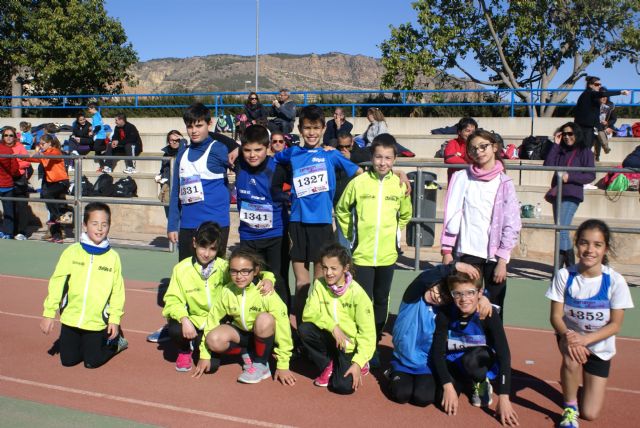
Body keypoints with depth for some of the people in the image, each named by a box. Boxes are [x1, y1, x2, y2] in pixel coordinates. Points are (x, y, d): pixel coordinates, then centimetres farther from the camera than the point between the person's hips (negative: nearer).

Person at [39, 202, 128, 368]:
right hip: (71, 319, 2)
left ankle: (116, 340, 28)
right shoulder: (72, 252, -5)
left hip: (97, 322, -2)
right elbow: (57, 283, -2)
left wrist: (115, 318, -9)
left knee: (92, 362, 2)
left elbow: (117, 291, -5)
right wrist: (49, 313, -3)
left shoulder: (113, 257, -6)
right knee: (68, 360, 10)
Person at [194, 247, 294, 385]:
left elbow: (283, 328, -25)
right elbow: (213, 318, -5)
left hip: (265, 336, -3)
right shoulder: (227, 291, -15)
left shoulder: (265, 293, -27)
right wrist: (204, 355, -2)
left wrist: (283, 365, -22)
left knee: (264, 319, -37)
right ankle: (247, 355, 1)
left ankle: (261, 365, -14)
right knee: (214, 340, -26)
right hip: (242, 333, 3)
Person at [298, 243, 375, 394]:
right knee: (304, 329, -25)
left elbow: (367, 332, -16)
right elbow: (308, 313, -16)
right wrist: (332, 326, -30)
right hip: (331, 339, 3)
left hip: (350, 344, -3)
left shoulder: (357, 293, -18)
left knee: (344, 386, -22)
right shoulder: (319, 285, -8)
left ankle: (358, 365, 13)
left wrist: (358, 363, -22)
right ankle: (328, 366, 1)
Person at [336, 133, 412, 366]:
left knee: (381, 301, 14)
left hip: (387, 254, 2)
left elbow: (405, 215, 15)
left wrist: (391, 234, 8)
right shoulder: (358, 182, -7)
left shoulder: (400, 184, -2)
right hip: (362, 254, -2)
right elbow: (341, 210, 6)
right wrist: (351, 234, 4)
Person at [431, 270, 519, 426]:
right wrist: (448, 386, -29)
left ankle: (482, 384, -1)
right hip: (453, 364, 2)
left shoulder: (489, 316, -25)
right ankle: (465, 381, 13)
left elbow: (504, 355, -29)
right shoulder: (445, 314, -19)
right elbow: (438, 351, -18)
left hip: (483, 362, -2)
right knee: (443, 399, -23)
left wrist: (504, 398, -35)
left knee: (470, 358, -36)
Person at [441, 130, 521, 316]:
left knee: (494, 308, 4)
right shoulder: (462, 178, 4)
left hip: (494, 255, 0)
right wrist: (447, 250, -1)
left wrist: (502, 260, -5)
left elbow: (512, 225, 0)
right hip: (468, 253, 0)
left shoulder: (504, 183, 2)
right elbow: (452, 215, 3)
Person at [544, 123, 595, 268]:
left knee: (561, 230, -17)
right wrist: (556, 144, 0)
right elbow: (548, 165, -1)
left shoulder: (585, 152, 2)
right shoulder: (560, 151, 15)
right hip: (557, 194, 7)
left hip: (572, 195, -7)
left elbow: (591, 176, -4)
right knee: (561, 231, 11)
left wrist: (570, 177, -15)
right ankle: (570, 266, 20)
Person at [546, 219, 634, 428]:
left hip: (599, 345, 0)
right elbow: (556, 316, -13)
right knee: (572, 359, -37)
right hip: (570, 336, 0)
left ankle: (587, 383, 36)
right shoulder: (564, 276, -19)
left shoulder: (615, 281, -20)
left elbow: (615, 324, -15)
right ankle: (570, 407, -8)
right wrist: (567, 336, -33)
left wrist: (584, 339, -29)